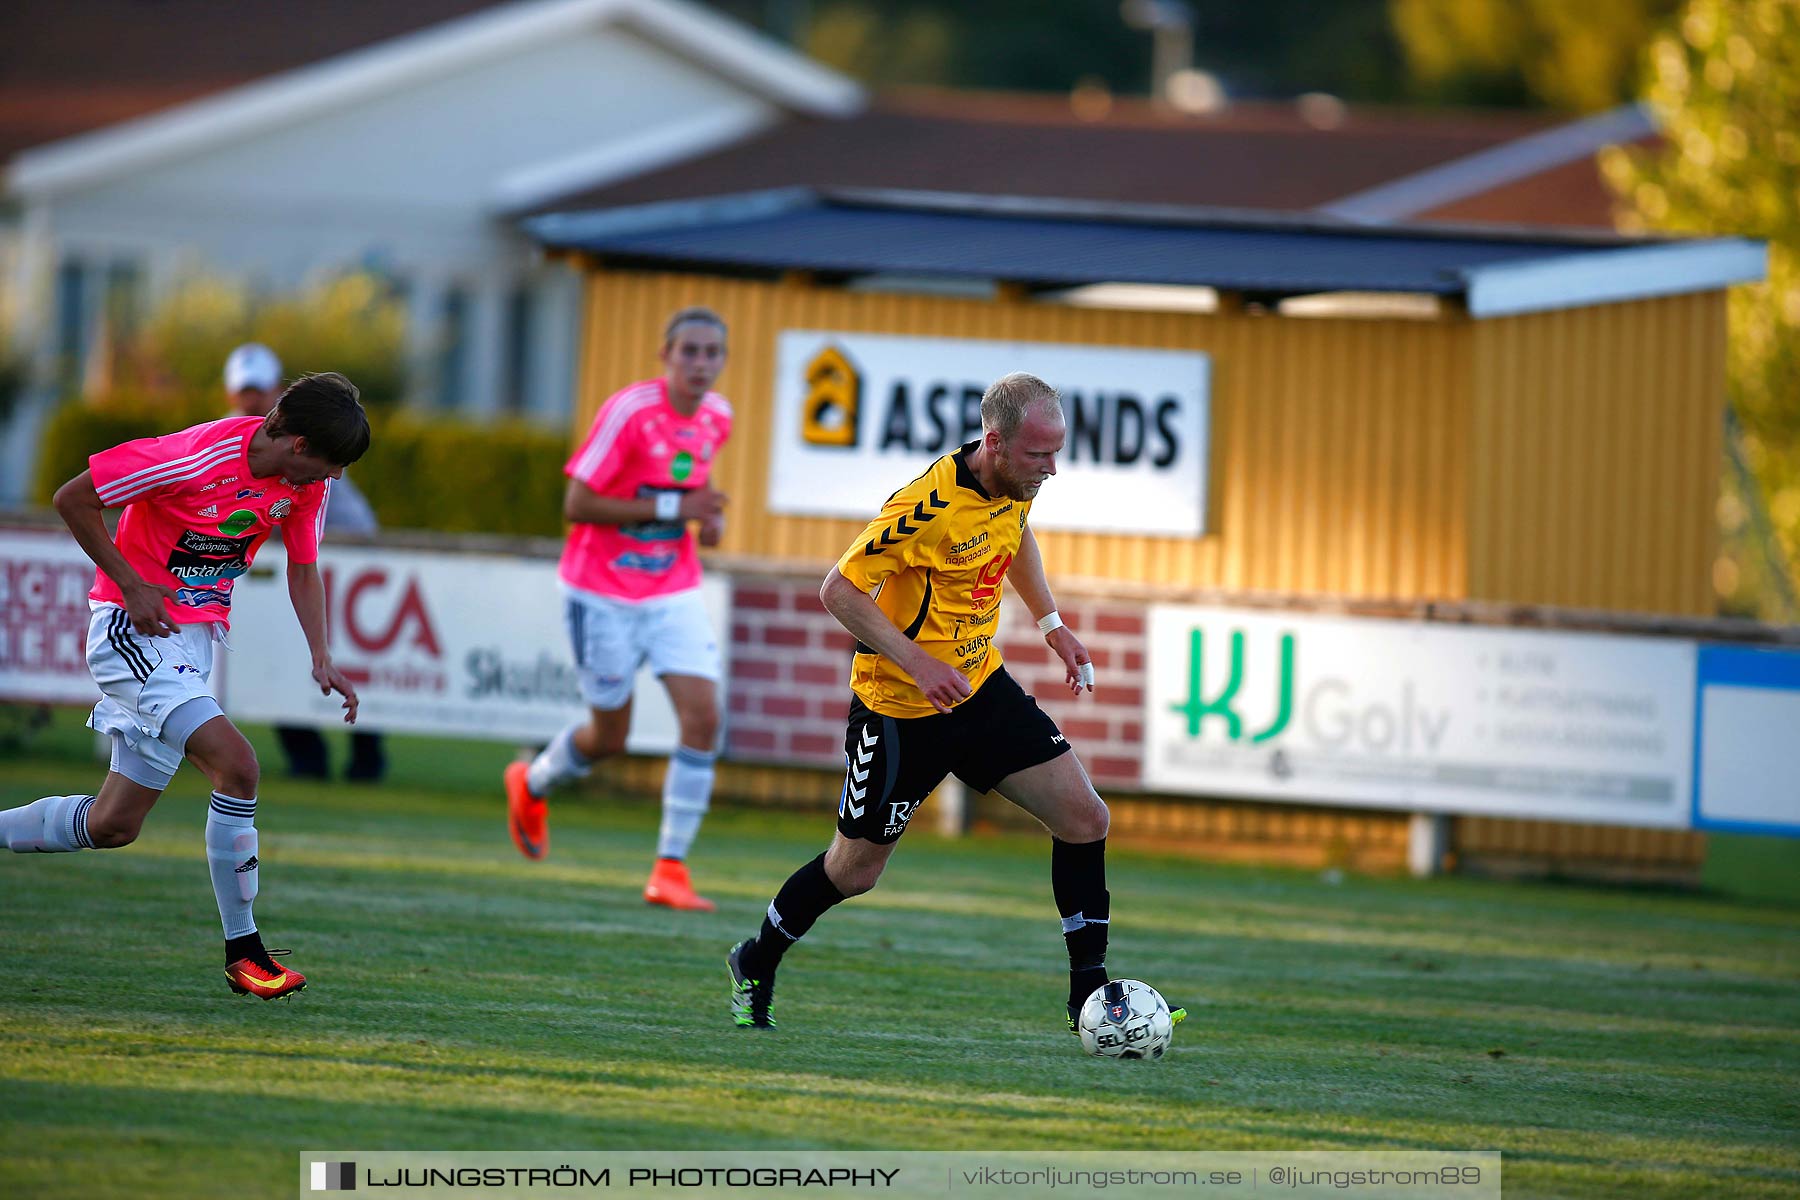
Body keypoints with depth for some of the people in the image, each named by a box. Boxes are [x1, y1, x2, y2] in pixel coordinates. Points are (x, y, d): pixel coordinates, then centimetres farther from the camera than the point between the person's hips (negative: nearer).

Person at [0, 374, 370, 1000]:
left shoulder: (306, 483, -3)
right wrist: (131, 584, -17)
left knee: (112, 825, 9)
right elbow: (72, 498, -17)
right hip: (133, 628, -8)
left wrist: (321, 659, -1)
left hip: (194, 642, 8)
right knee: (236, 764, -23)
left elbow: (302, 569, 12)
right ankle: (242, 949, -15)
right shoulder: (195, 457, -25)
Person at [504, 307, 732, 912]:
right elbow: (577, 504, -21)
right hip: (604, 594, -5)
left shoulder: (716, 417, 0)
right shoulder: (629, 411, -20)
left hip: (674, 591, 5)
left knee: (703, 718, -12)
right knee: (609, 736, 7)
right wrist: (671, 508, -26)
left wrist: (708, 515, 1)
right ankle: (531, 784, 41)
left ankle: (670, 869, -5)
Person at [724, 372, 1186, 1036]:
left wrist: (1052, 624, 13)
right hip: (900, 707, -7)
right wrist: (917, 663, -28)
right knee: (855, 869, 7)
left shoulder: (1015, 486, -5)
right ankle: (756, 965, 33)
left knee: (1084, 819, -7)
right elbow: (839, 590, -23)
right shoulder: (928, 506, -29)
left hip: (980, 684, 7)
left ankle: (1088, 995, 1)